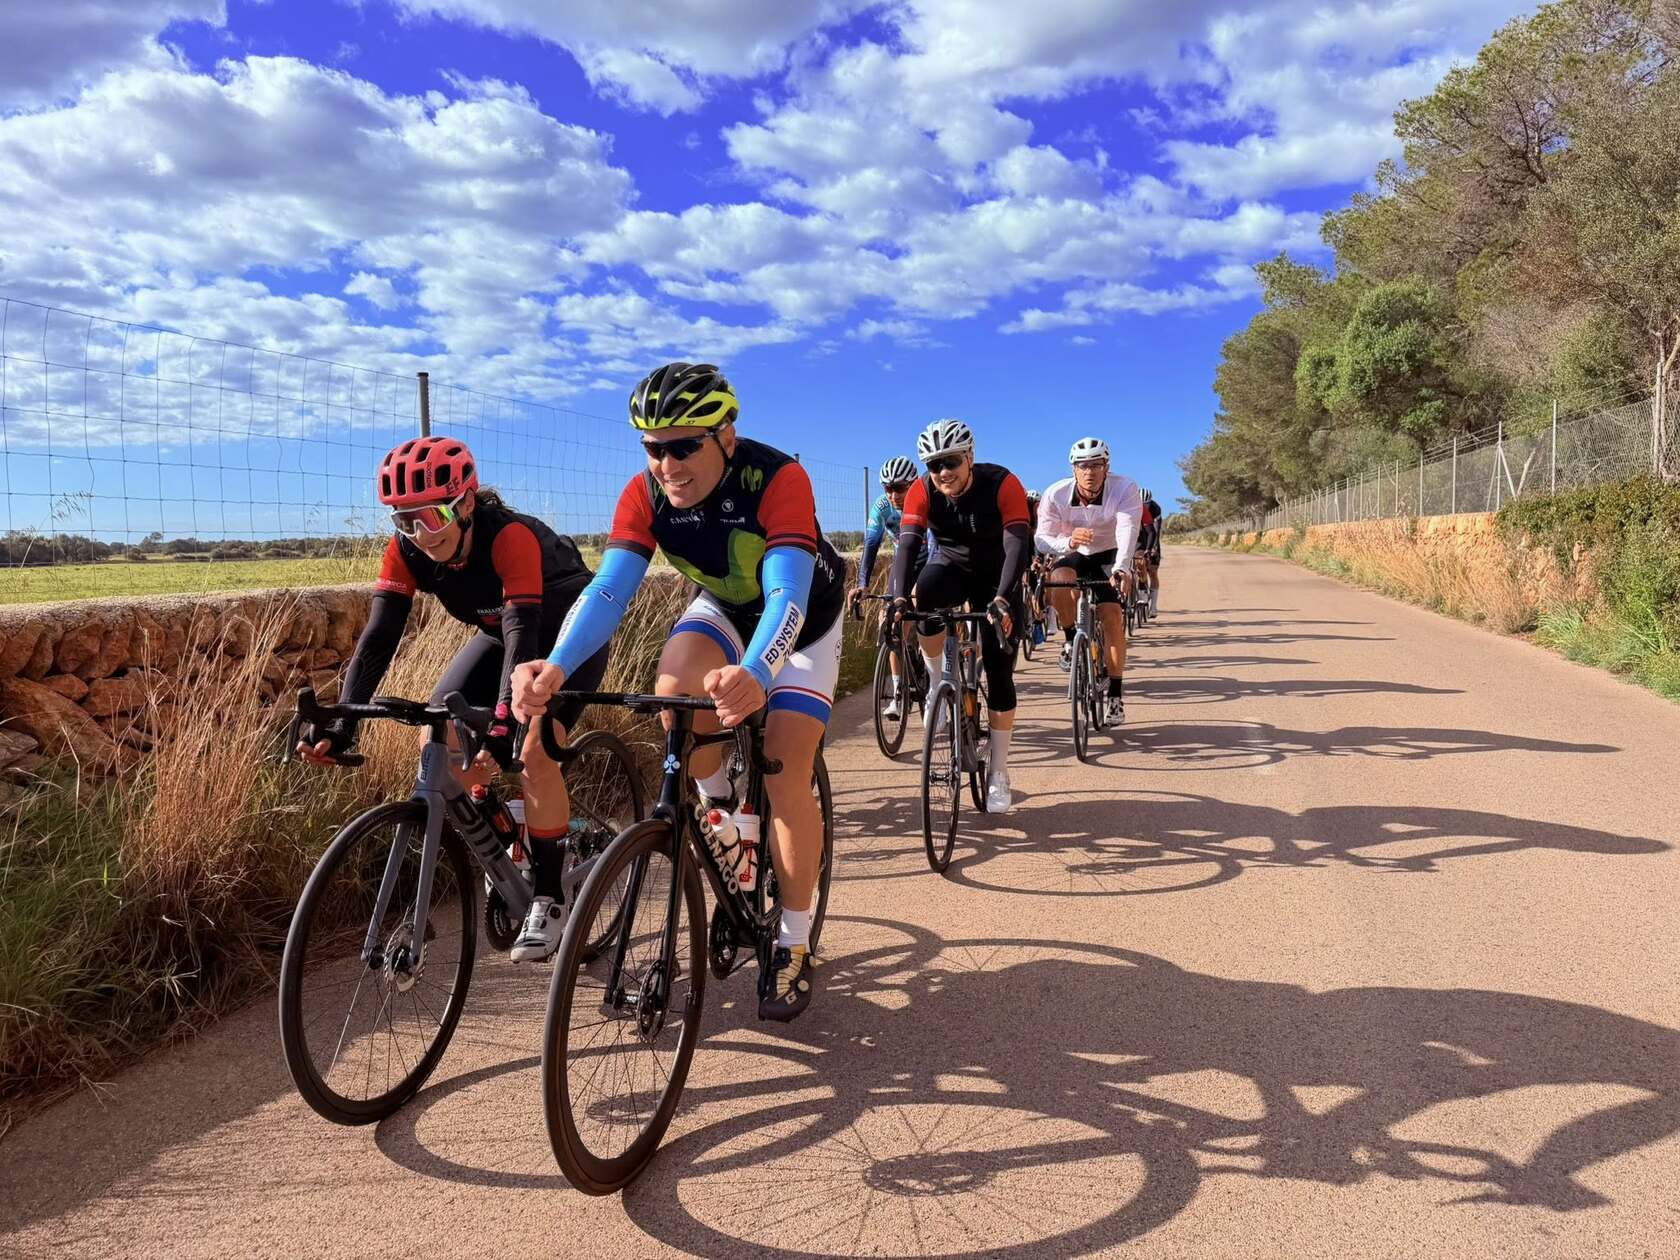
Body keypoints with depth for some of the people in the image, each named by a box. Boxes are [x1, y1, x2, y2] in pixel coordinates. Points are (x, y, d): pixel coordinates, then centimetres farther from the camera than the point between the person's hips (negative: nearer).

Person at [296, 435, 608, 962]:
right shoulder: (407, 549, -20)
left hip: (570, 634, -6)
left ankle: (548, 899, -9)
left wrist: (504, 727, -58)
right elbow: (378, 637, -27)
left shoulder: (509, 536, -37)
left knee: (532, 751, -26)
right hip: (498, 634, 6)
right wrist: (340, 724, -41)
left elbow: (523, 635, -45)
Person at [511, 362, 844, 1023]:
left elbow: (786, 596, -47)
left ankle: (794, 946, 6)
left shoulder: (777, 478, -36)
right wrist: (557, 666, -53)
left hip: (801, 619, -3)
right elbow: (608, 589, -33)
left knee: (787, 780, -13)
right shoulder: (645, 495, -24)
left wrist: (754, 676, -68)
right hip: (724, 606, 3)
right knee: (675, 691, -30)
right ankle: (720, 802, 2)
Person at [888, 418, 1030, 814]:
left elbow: (1017, 544, -35)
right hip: (952, 567, 1)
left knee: (999, 670, -9)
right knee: (927, 592, -37)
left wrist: (1002, 598, -50)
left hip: (997, 577, -1)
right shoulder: (922, 491, -20)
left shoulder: (1003, 484, -27)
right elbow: (906, 545, -29)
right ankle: (938, 682, -17)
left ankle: (998, 771, 5)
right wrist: (900, 597, -46)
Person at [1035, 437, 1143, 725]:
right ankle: (1071, 640, -7)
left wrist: (1121, 568, -56)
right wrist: (1068, 542, -45)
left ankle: (1116, 694, -7)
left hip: (1109, 557, 0)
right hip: (1072, 554, 1)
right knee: (1059, 581, -34)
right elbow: (1042, 538, -21)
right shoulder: (1056, 495, -21)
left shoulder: (1125, 489, -24)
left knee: (1112, 616, -18)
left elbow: (1127, 531, -37)